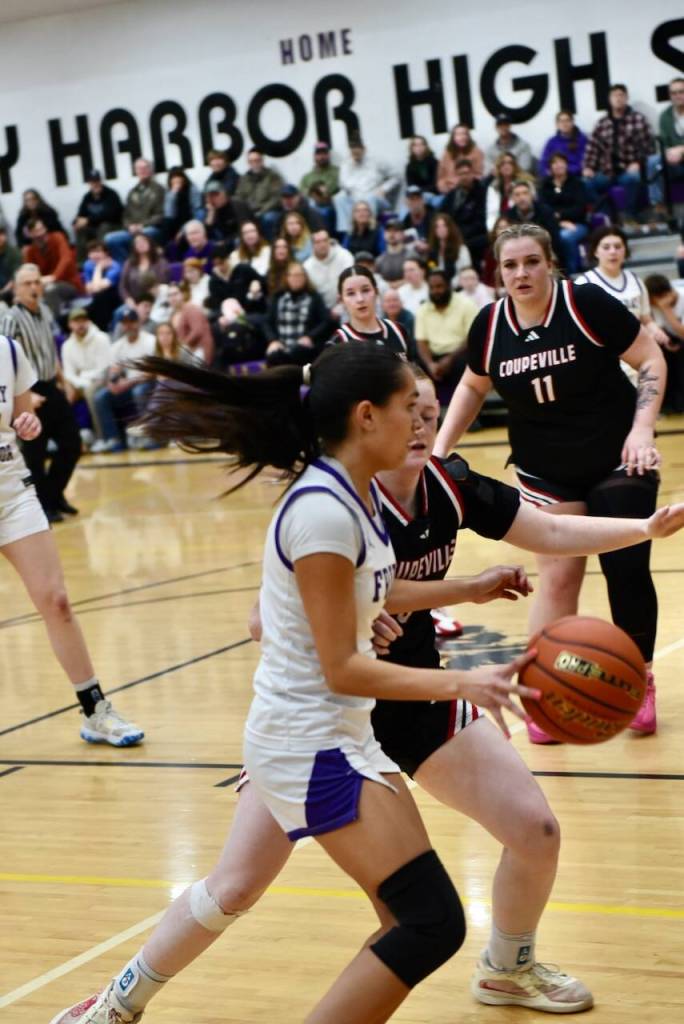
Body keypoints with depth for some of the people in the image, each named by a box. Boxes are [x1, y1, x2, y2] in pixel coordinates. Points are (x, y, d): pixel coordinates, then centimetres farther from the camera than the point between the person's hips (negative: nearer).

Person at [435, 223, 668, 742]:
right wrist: (439, 448, 5)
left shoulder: (588, 304, -17)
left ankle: (641, 681, 14)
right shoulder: (490, 325, -6)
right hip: (547, 475, 2)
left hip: (618, 461, -2)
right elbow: (473, 387, 13)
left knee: (627, 569, -6)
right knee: (557, 577, -3)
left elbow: (651, 360, -9)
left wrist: (642, 429, -19)